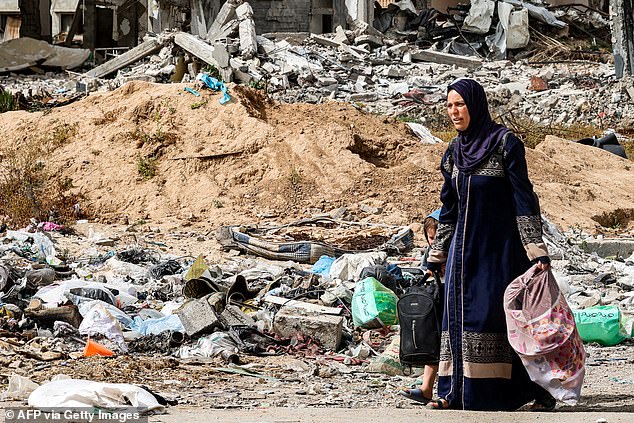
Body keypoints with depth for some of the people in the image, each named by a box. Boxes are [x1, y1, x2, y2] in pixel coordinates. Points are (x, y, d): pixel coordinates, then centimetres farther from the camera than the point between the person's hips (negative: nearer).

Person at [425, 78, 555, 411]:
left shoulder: (505, 143, -8)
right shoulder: (454, 152, 10)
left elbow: (523, 198, -12)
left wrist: (536, 251, -18)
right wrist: (436, 258, 16)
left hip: (500, 246, -6)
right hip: (465, 245, 6)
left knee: (494, 312, -9)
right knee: (460, 313, 0)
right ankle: (458, 392, 3)